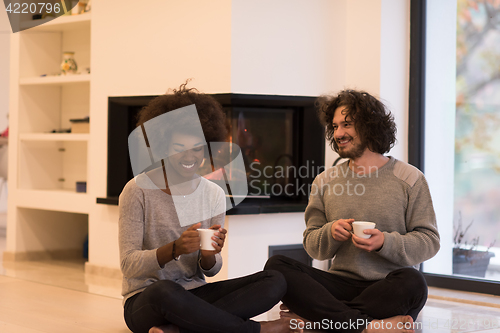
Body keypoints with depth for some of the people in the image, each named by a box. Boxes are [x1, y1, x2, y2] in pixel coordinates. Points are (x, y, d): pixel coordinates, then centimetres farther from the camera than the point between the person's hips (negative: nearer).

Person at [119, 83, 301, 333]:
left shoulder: (213, 194, 6)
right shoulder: (139, 190, -7)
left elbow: (210, 271, 8)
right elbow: (128, 265, -12)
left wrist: (209, 256, -16)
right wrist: (174, 249, -28)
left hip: (194, 294, 5)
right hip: (144, 301, -5)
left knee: (275, 282, -15)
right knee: (165, 290, -41)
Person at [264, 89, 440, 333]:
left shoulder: (409, 178, 4)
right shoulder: (324, 182, 13)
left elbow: (429, 241, 0)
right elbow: (312, 246, 12)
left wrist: (385, 242, -17)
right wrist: (330, 233, -10)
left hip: (388, 288, -2)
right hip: (341, 284, 3)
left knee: (411, 281, -37)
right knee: (276, 266, -22)